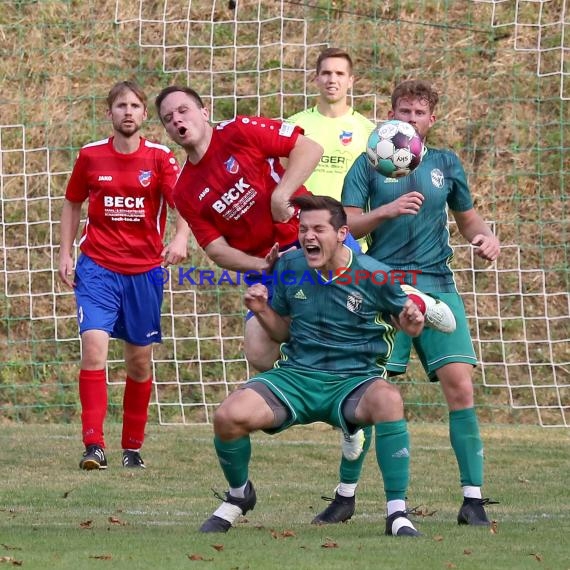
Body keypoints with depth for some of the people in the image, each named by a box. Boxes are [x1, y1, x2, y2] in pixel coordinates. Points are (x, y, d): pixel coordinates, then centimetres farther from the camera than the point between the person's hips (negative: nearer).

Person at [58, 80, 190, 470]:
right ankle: (94, 446, -19)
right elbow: (72, 204, 15)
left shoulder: (160, 159, -2)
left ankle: (133, 447, 22)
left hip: (144, 270, 1)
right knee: (94, 344, -18)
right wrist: (66, 254, 8)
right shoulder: (90, 156, 2)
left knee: (140, 359, 7)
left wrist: (181, 238, -33)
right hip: (97, 267, -1)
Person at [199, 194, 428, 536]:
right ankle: (239, 495, 11)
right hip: (296, 376, 3)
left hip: (353, 380, -3)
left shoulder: (373, 275, -7)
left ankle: (398, 514, -28)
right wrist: (262, 311, -6)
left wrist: (412, 321, -18)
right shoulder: (289, 267, 2)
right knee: (228, 416, -23)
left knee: (389, 400, -39)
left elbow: (408, 326, 6)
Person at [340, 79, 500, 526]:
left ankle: (473, 498, -8)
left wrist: (486, 237, 2)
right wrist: (387, 210, -18)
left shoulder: (446, 164, 14)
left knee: (460, 385, -12)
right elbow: (347, 225, -1)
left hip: (437, 286, 2)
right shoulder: (369, 165, 6)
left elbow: (468, 219, 24)